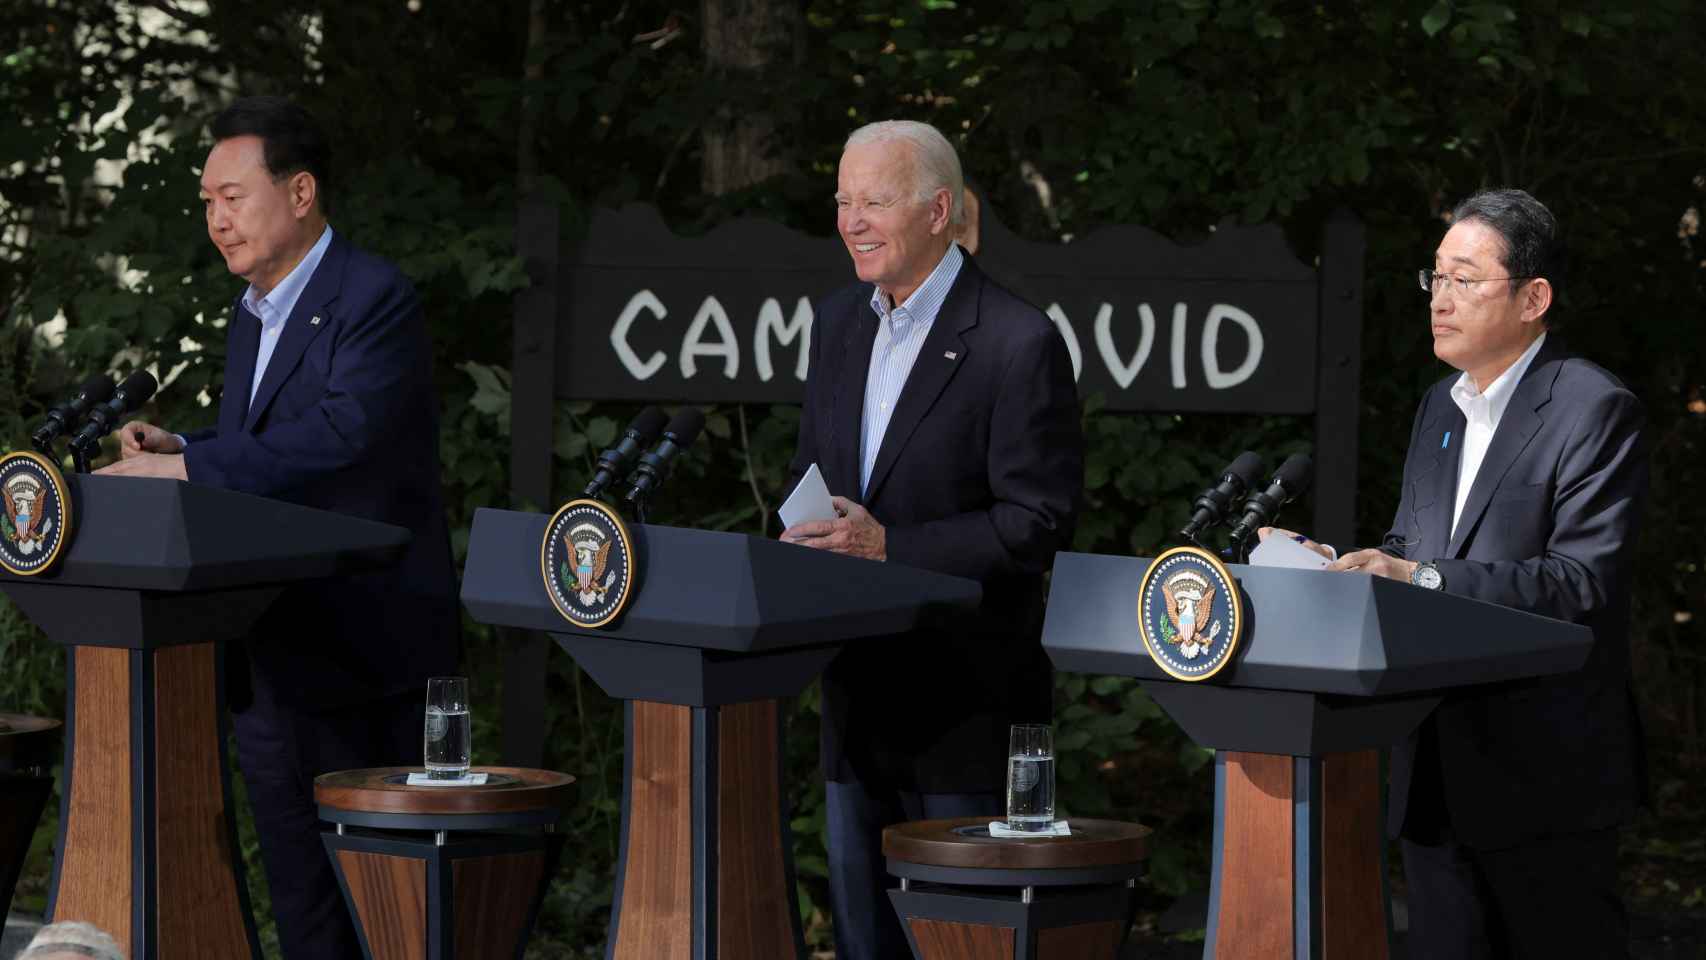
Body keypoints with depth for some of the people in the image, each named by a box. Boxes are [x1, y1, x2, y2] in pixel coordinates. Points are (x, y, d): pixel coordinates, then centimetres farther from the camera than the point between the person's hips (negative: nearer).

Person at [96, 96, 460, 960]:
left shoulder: (374, 300, -12)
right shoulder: (251, 315, 17)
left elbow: (341, 434, -26)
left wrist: (192, 465, -27)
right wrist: (175, 451, 3)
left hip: (363, 657, -8)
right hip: (267, 661, 9)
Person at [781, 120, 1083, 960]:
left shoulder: (1017, 344, -14)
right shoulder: (837, 323, 10)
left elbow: (1038, 524, -17)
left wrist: (889, 546, -22)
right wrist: (805, 542, -2)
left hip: (963, 700, -7)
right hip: (856, 693, 7)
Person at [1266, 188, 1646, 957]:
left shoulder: (1592, 410, -10)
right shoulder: (1440, 408, 17)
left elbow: (1583, 578, -20)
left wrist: (1421, 577, -27)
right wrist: (1336, 566, -1)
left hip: (1545, 777, -8)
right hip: (1437, 772, 8)